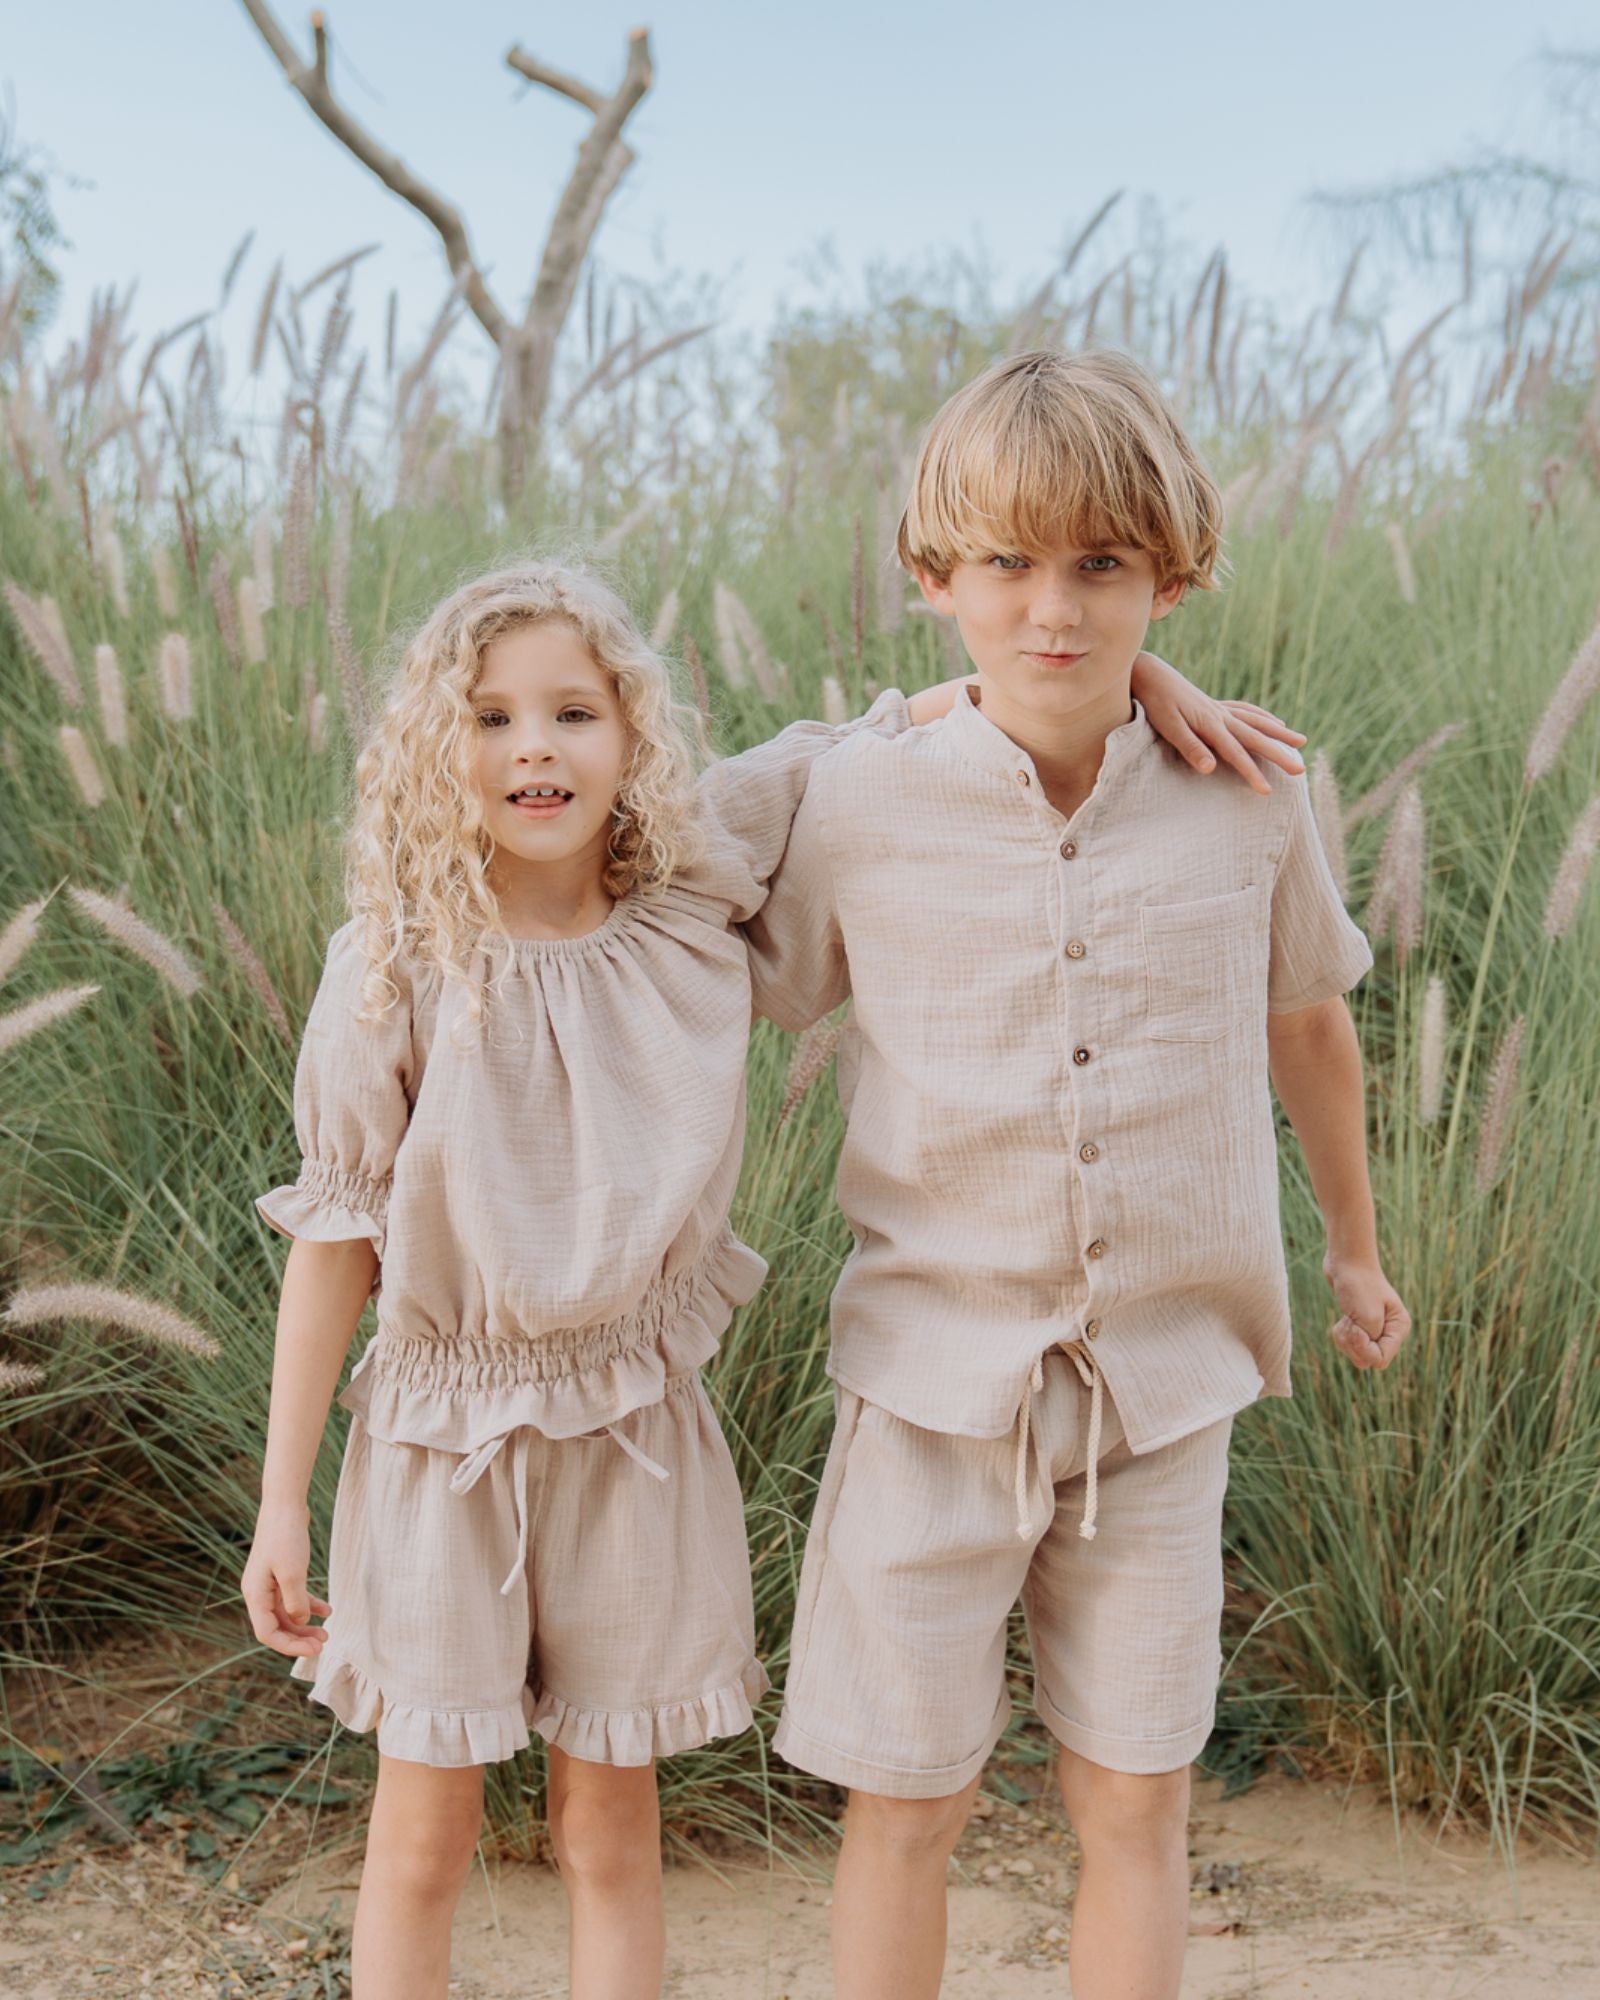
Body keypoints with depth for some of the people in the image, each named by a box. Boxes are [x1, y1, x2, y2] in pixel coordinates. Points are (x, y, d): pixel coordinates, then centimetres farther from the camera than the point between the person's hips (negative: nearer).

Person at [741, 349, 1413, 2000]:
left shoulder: (1249, 799, -5)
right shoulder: (856, 808, -9)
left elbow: (1307, 1023, 12)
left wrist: (1355, 1246, 24)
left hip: (1164, 1383, 1)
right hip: (937, 1372, -1)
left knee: (1134, 1803, 12)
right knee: (907, 1801, 10)